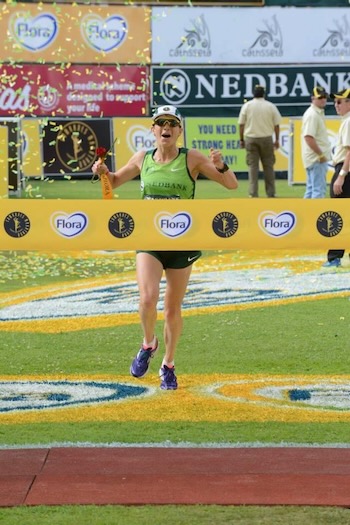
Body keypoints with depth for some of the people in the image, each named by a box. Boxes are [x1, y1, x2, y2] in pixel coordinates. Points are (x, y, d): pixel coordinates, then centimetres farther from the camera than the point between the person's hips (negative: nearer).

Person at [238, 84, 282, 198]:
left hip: (251, 138, 0)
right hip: (266, 138, 0)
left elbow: (241, 124, 0)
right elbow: (276, 125, 1)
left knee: (252, 166, 1)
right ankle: (271, 193, 7)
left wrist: (241, 139, 7)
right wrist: (277, 140, 10)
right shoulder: (271, 106, 1)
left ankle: (253, 193, -5)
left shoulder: (247, 106, 0)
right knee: (268, 166, 7)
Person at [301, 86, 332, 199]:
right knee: (319, 189, -11)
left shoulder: (318, 113, 16)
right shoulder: (312, 114, -16)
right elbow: (308, 137, -23)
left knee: (311, 189, 15)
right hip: (317, 159, -11)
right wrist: (321, 155, -20)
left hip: (316, 158, 11)